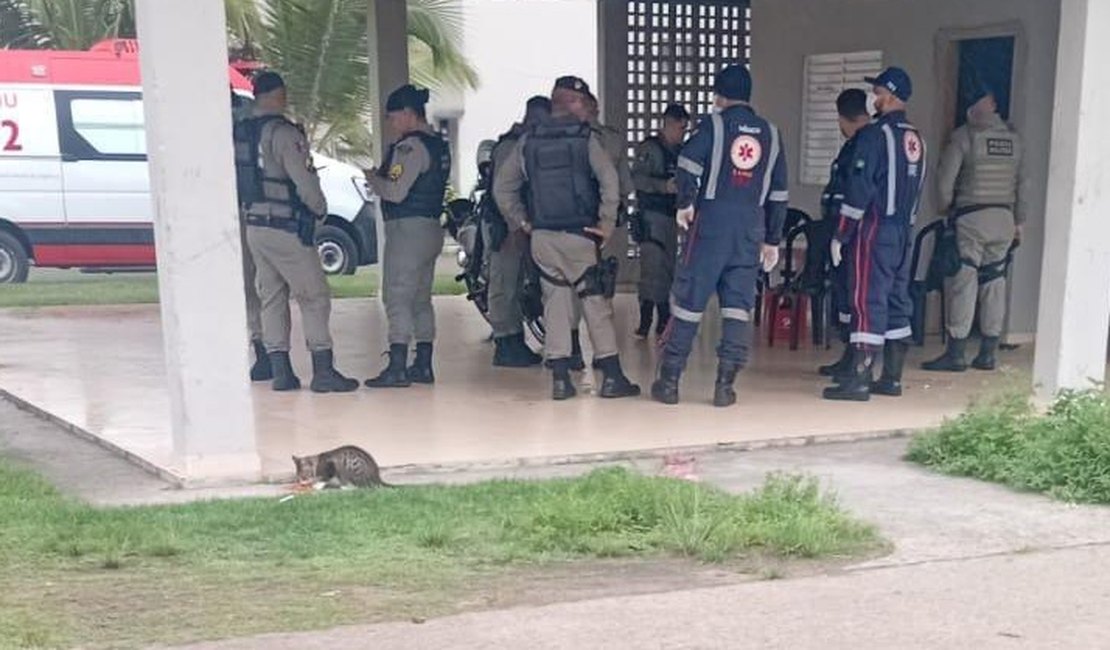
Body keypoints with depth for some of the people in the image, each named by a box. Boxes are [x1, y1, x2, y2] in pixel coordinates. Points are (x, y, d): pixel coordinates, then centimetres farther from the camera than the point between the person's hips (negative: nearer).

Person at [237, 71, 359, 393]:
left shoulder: (241, 134, 8)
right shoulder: (283, 133, -15)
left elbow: (239, 180, 11)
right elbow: (304, 179, -18)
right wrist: (320, 208, -2)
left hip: (254, 227, 8)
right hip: (287, 228, -8)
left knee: (271, 297, 12)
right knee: (314, 297, -2)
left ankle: (281, 372, 13)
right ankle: (323, 372, -4)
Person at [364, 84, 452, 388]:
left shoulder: (410, 146, -15)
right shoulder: (438, 144, 15)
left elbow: (396, 191, -21)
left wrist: (373, 179, -2)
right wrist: (382, 178, 13)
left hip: (407, 228, -10)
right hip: (431, 226, 10)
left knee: (397, 298, -8)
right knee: (421, 299, 13)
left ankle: (397, 368, -9)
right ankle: (423, 366, 17)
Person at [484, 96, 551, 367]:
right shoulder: (509, 145, -12)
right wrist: (515, 227, -20)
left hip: (521, 225, 10)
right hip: (506, 226, -9)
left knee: (516, 286, 13)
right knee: (504, 286, -6)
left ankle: (516, 343, 19)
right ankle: (504, 347, -3)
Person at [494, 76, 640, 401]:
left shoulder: (528, 140, 9)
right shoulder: (585, 137, -3)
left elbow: (502, 186, 10)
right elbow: (609, 180, -16)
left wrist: (522, 221, 14)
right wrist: (607, 222, -9)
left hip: (542, 236, 4)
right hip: (579, 234, -3)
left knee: (555, 303, 10)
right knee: (596, 303, 4)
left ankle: (560, 379, 9)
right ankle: (612, 377, 6)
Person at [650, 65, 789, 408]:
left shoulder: (714, 124, -1)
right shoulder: (771, 133, 13)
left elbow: (688, 164, -16)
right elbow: (779, 194, 14)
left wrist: (684, 204, -1)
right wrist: (772, 240, 19)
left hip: (710, 223, -3)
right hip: (751, 230, 3)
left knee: (688, 300, 3)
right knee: (739, 305, 6)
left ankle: (669, 381, 7)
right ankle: (725, 385, 2)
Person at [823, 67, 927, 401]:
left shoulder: (875, 133, -11)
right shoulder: (915, 139, 14)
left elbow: (859, 189, -15)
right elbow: (916, 189, 16)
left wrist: (840, 235, -11)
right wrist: (904, 224, 19)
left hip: (875, 228, -8)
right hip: (905, 231, 8)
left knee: (868, 301, -8)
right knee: (897, 301, 11)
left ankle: (859, 379, -9)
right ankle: (892, 378, 16)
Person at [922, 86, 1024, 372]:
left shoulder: (964, 136, -7)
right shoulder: (1014, 138, 8)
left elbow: (945, 177, -9)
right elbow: (1021, 183, 11)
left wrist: (947, 208, 7)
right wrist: (1019, 221, 18)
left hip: (971, 217, -5)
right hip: (1004, 218, 5)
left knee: (963, 283, -3)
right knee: (994, 284, 8)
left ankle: (956, 354, -3)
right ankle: (988, 354, 12)